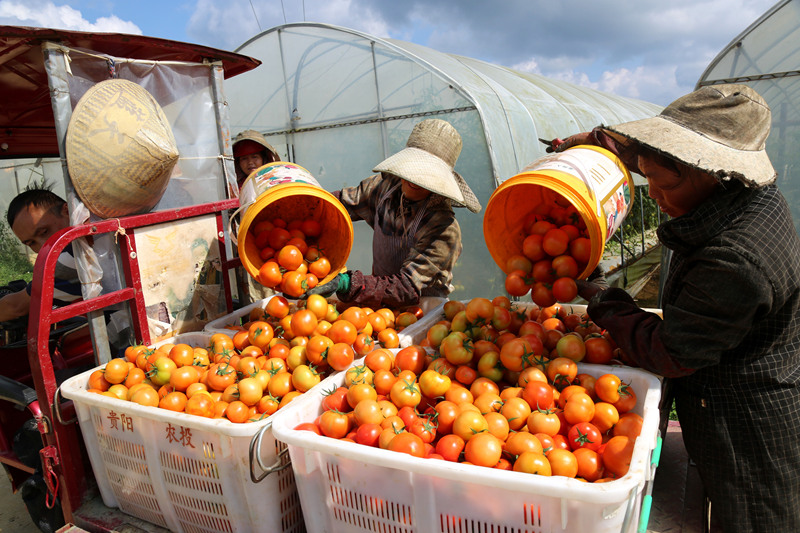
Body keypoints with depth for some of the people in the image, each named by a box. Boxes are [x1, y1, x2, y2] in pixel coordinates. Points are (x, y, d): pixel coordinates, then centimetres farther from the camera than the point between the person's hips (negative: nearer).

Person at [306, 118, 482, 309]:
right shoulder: (385, 185, -4)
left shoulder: (444, 229, -25)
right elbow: (341, 202, 9)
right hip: (382, 304, 5)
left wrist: (347, 284, -43)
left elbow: (407, 288, -31)